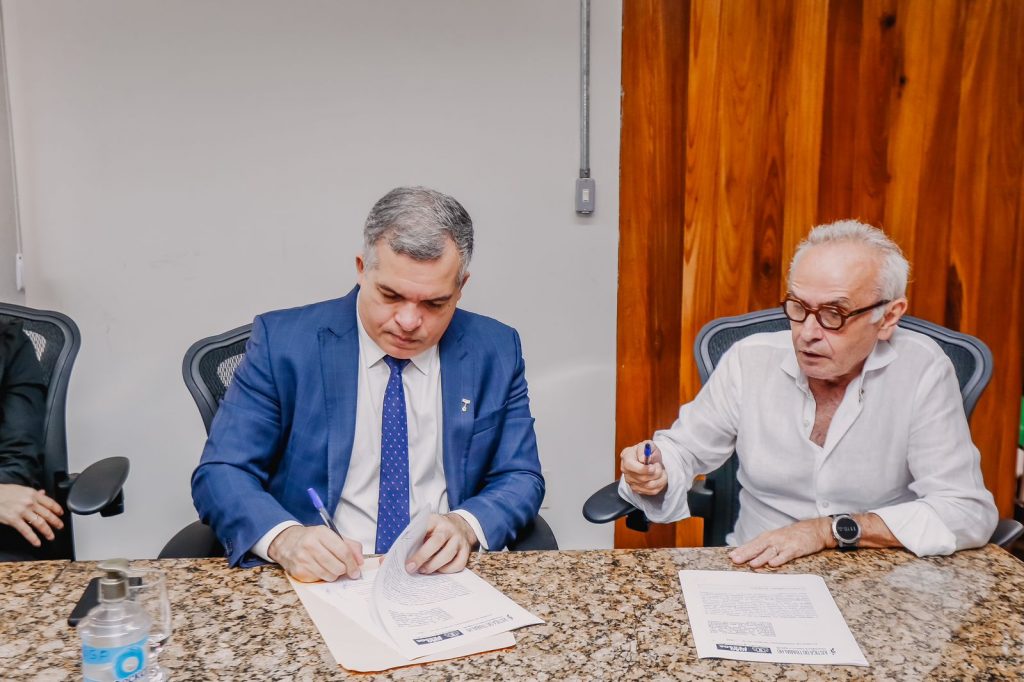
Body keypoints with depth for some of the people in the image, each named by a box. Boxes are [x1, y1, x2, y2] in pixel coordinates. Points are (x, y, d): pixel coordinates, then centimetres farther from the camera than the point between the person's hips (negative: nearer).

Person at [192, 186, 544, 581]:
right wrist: (283, 537, -27)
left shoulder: (496, 352, 2)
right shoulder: (283, 342, -4)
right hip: (322, 577, -2)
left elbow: (521, 479, 5)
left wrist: (466, 525, -18)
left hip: (445, 581, 3)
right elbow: (220, 474, -6)